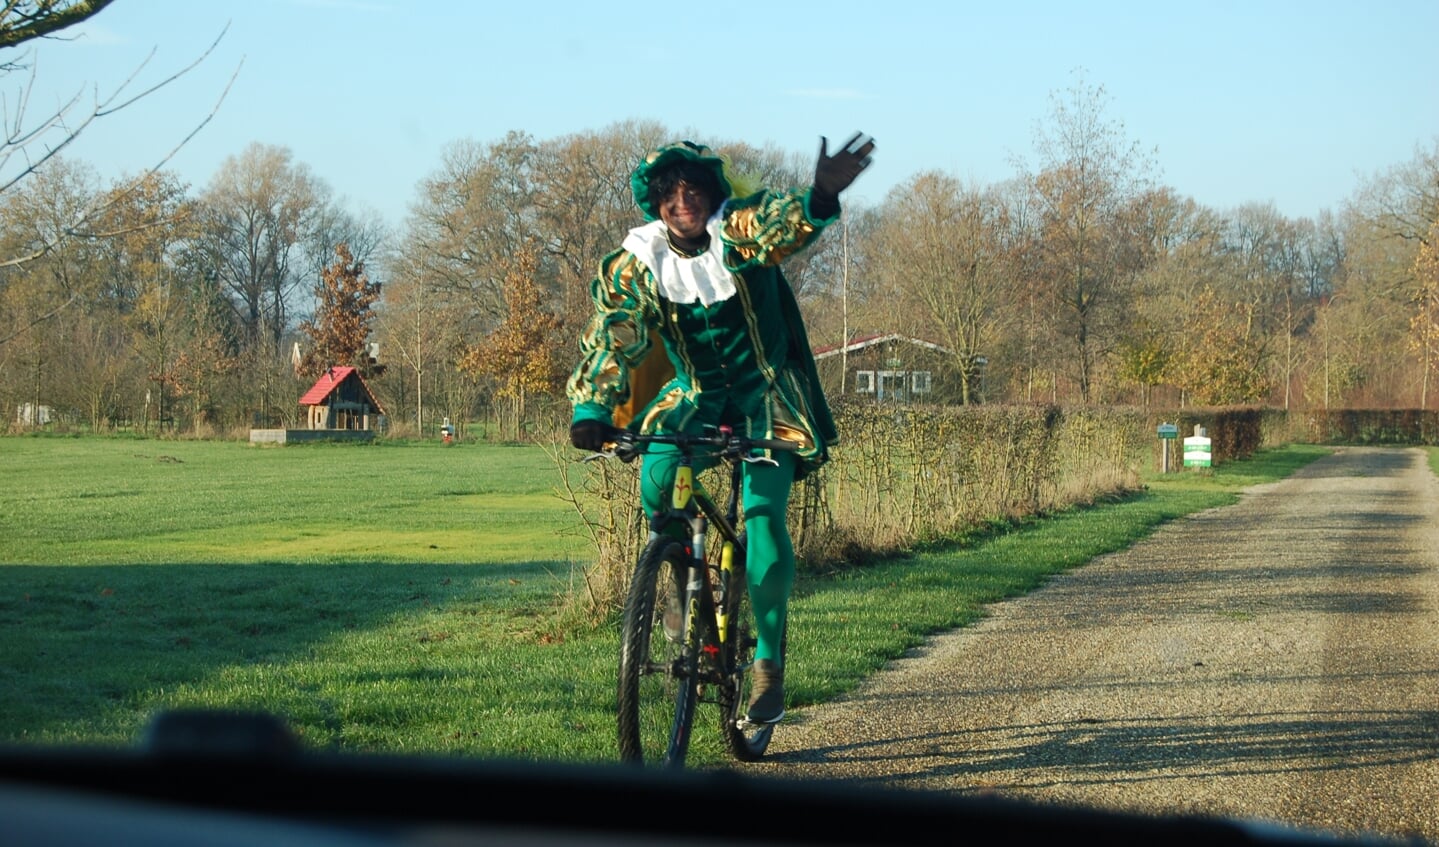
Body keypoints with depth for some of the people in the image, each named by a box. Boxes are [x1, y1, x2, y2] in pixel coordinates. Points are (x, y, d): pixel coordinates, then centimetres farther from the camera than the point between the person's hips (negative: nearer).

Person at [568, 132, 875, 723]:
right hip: (695, 393, 2)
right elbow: (610, 337, -16)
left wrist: (820, 200, -66)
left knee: (764, 517, -18)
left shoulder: (739, 232, -20)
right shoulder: (636, 263, -11)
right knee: (656, 478, -27)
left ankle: (769, 661, -4)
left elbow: (786, 224, -42)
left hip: (764, 392, -2)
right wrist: (590, 411, -33)